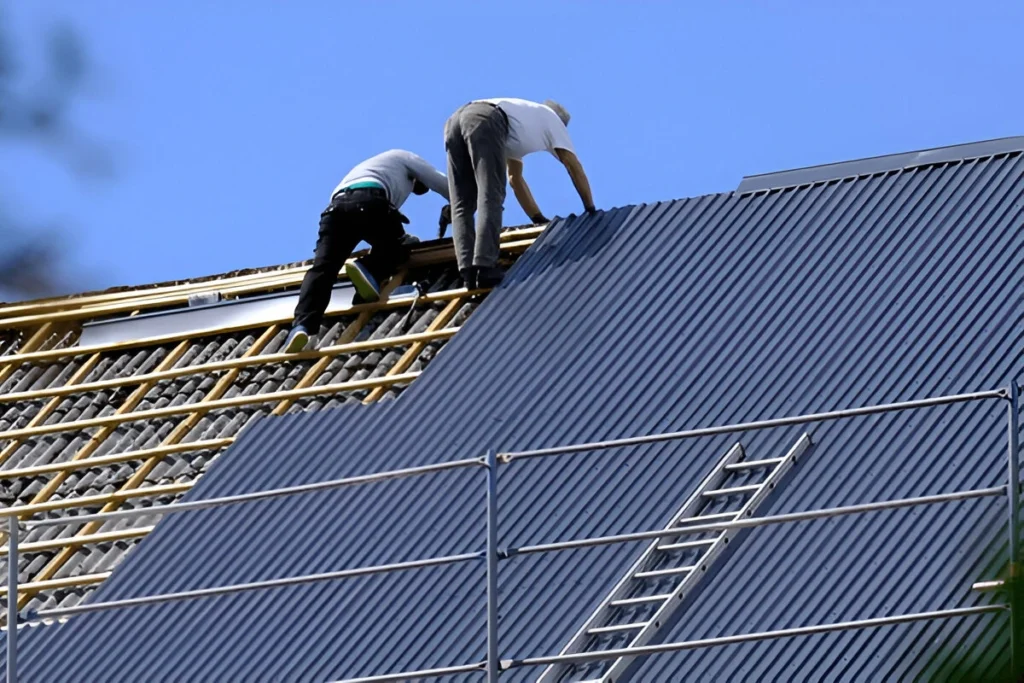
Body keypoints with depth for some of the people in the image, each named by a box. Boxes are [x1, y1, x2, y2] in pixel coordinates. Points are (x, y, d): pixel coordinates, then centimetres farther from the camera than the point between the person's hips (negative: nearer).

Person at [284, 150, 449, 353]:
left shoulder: (370, 167, 48)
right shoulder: (404, 158, 33)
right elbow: (444, 185, 34)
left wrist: (406, 237, 53)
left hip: (336, 206, 5)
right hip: (369, 202, -5)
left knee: (323, 266, -11)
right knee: (395, 248, 17)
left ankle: (303, 325, -34)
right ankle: (368, 270, -18)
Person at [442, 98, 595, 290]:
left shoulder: (524, 118, 45)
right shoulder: (552, 118, 29)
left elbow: (515, 178, 46)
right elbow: (574, 167, 26)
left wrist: (539, 219, 46)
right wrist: (590, 209, 33)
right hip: (485, 122, -7)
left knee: (462, 206, 3)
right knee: (490, 199, -13)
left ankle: (468, 271, -12)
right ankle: (485, 267, -27)